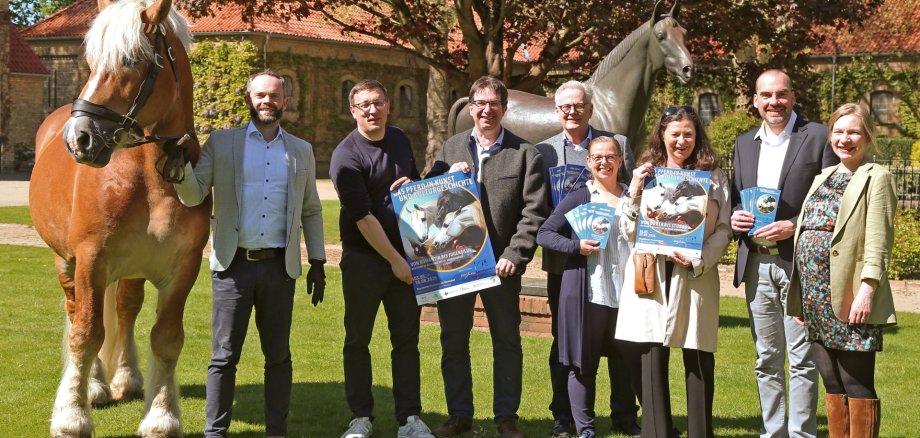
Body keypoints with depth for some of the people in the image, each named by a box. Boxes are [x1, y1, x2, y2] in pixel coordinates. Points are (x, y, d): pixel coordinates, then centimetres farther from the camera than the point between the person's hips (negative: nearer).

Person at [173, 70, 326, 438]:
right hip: (233, 265, -2)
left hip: (279, 266, 2)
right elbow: (193, 195, -2)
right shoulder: (221, 142, 5)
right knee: (224, 357, 1)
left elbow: (311, 210, 15)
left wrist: (317, 261, 9)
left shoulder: (301, 151, 11)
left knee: (278, 355, 8)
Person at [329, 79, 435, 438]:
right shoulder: (346, 156, -11)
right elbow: (363, 217, -14)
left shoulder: (399, 140, 9)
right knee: (358, 340, 4)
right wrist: (394, 259, -13)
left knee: (407, 337, 5)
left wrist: (412, 184, 0)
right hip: (363, 257, -5)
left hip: (404, 253, 5)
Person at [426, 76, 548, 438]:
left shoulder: (525, 153, -2)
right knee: (453, 340, 9)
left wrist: (514, 256, -15)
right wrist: (447, 178, -9)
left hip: (500, 263, -3)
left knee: (507, 341, 7)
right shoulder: (451, 148, 8)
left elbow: (534, 212, -6)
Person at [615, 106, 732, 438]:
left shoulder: (713, 176, 6)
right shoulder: (645, 174, 11)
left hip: (697, 277, -1)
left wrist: (699, 261, -13)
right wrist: (635, 194, -7)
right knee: (653, 360, 1)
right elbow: (630, 231, 8)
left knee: (699, 361, 0)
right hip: (651, 276, 1)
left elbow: (723, 229, 2)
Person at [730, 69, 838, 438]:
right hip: (756, 265, 5)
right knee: (767, 359, 12)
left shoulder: (818, 138, -3)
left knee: (802, 359, -3)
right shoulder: (745, 143, 14)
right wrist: (734, 217, -2)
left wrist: (793, 227, -17)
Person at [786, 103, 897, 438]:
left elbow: (878, 243, -11)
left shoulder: (876, 178, -3)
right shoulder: (823, 178, 20)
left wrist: (867, 289, -21)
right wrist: (802, 297, 15)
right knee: (832, 385, 12)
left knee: (857, 386, -3)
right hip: (816, 296, 7)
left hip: (850, 297, -7)